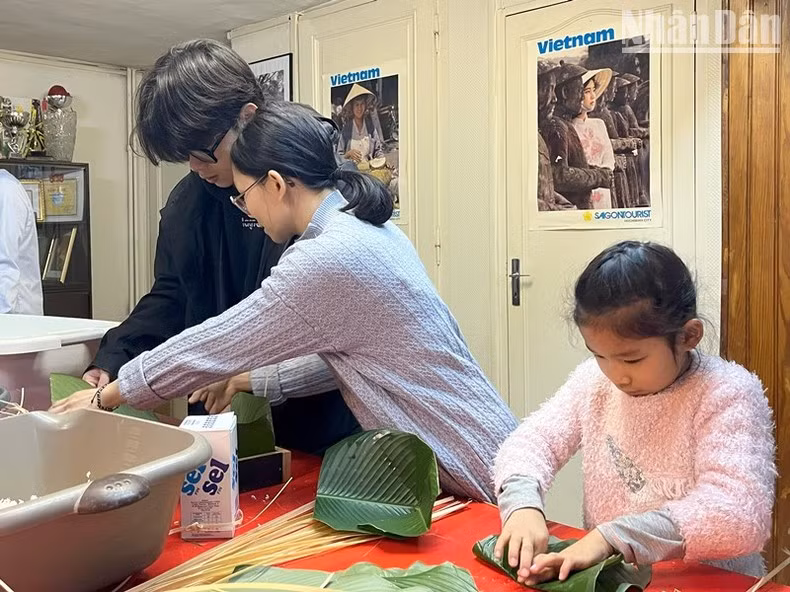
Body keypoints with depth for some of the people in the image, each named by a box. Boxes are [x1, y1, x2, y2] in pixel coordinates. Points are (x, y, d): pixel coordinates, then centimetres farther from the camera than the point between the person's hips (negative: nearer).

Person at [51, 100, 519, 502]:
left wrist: (105, 397, 0)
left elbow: (215, 344, -14)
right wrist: (251, 379, 16)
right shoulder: (373, 230, 5)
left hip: (472, 473, -9)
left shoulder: (328, 258, -23)